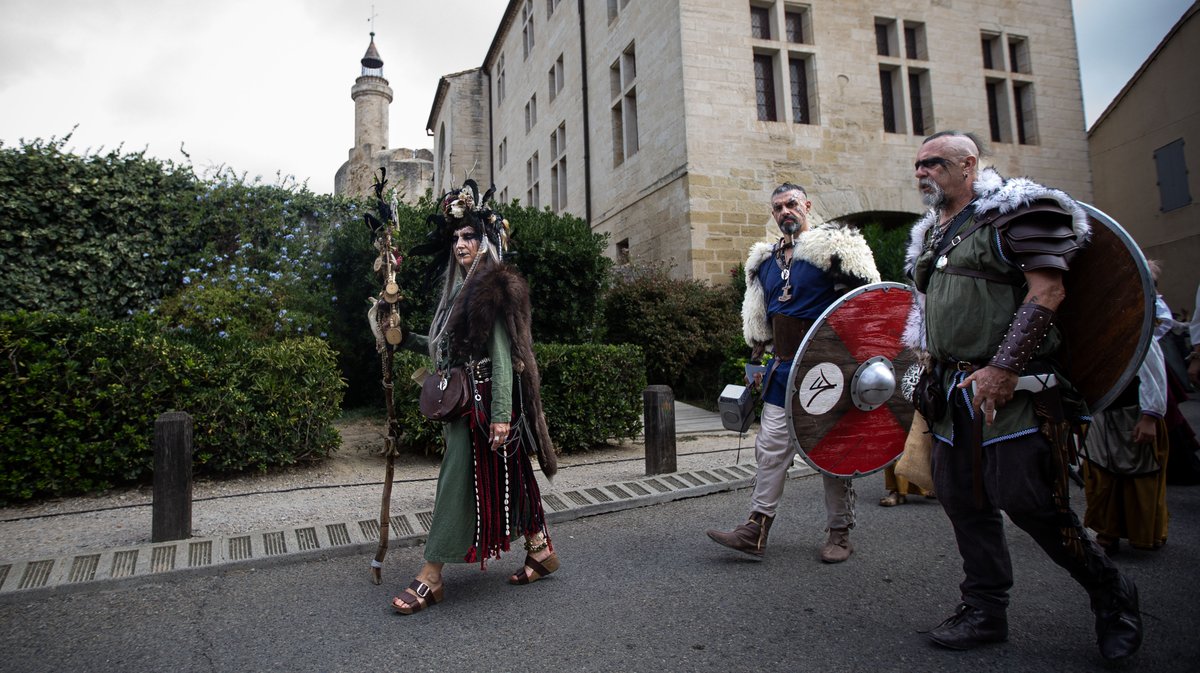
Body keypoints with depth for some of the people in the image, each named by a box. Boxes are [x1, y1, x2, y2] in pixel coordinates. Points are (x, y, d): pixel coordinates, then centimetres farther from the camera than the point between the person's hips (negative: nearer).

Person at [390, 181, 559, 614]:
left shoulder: (494, 287, -11)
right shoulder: (461, 289, 16)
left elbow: (502, 354, -18)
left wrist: (500, 414, -23)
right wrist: (407, 340, 16)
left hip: (484, 400, -9)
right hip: (464, 399, 9)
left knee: (458, 480, -4)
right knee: (509, 480, 15)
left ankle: (431, 577, 5)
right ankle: (542, 551, 28)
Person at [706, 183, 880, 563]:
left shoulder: (832, 247, -5)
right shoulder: (764, 262, 14)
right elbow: (759, 321, 20)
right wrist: (757, 363, 17)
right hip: (784, 368, 6)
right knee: (771, 446, 3)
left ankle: (840, 534, 18)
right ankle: (756, 530, 7)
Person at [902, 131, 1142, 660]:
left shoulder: (1010, 212, -6)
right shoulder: (929, 236, 18)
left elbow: (1048, 290, -16)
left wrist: (1004, 367, -23)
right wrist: (928, 366, 17)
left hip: (1011, 388, -8)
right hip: (955, 393, 8)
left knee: (1028, 500, -6)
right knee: (962, 500, 9)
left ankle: (1111, 594, 20)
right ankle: (985, 611, 23)